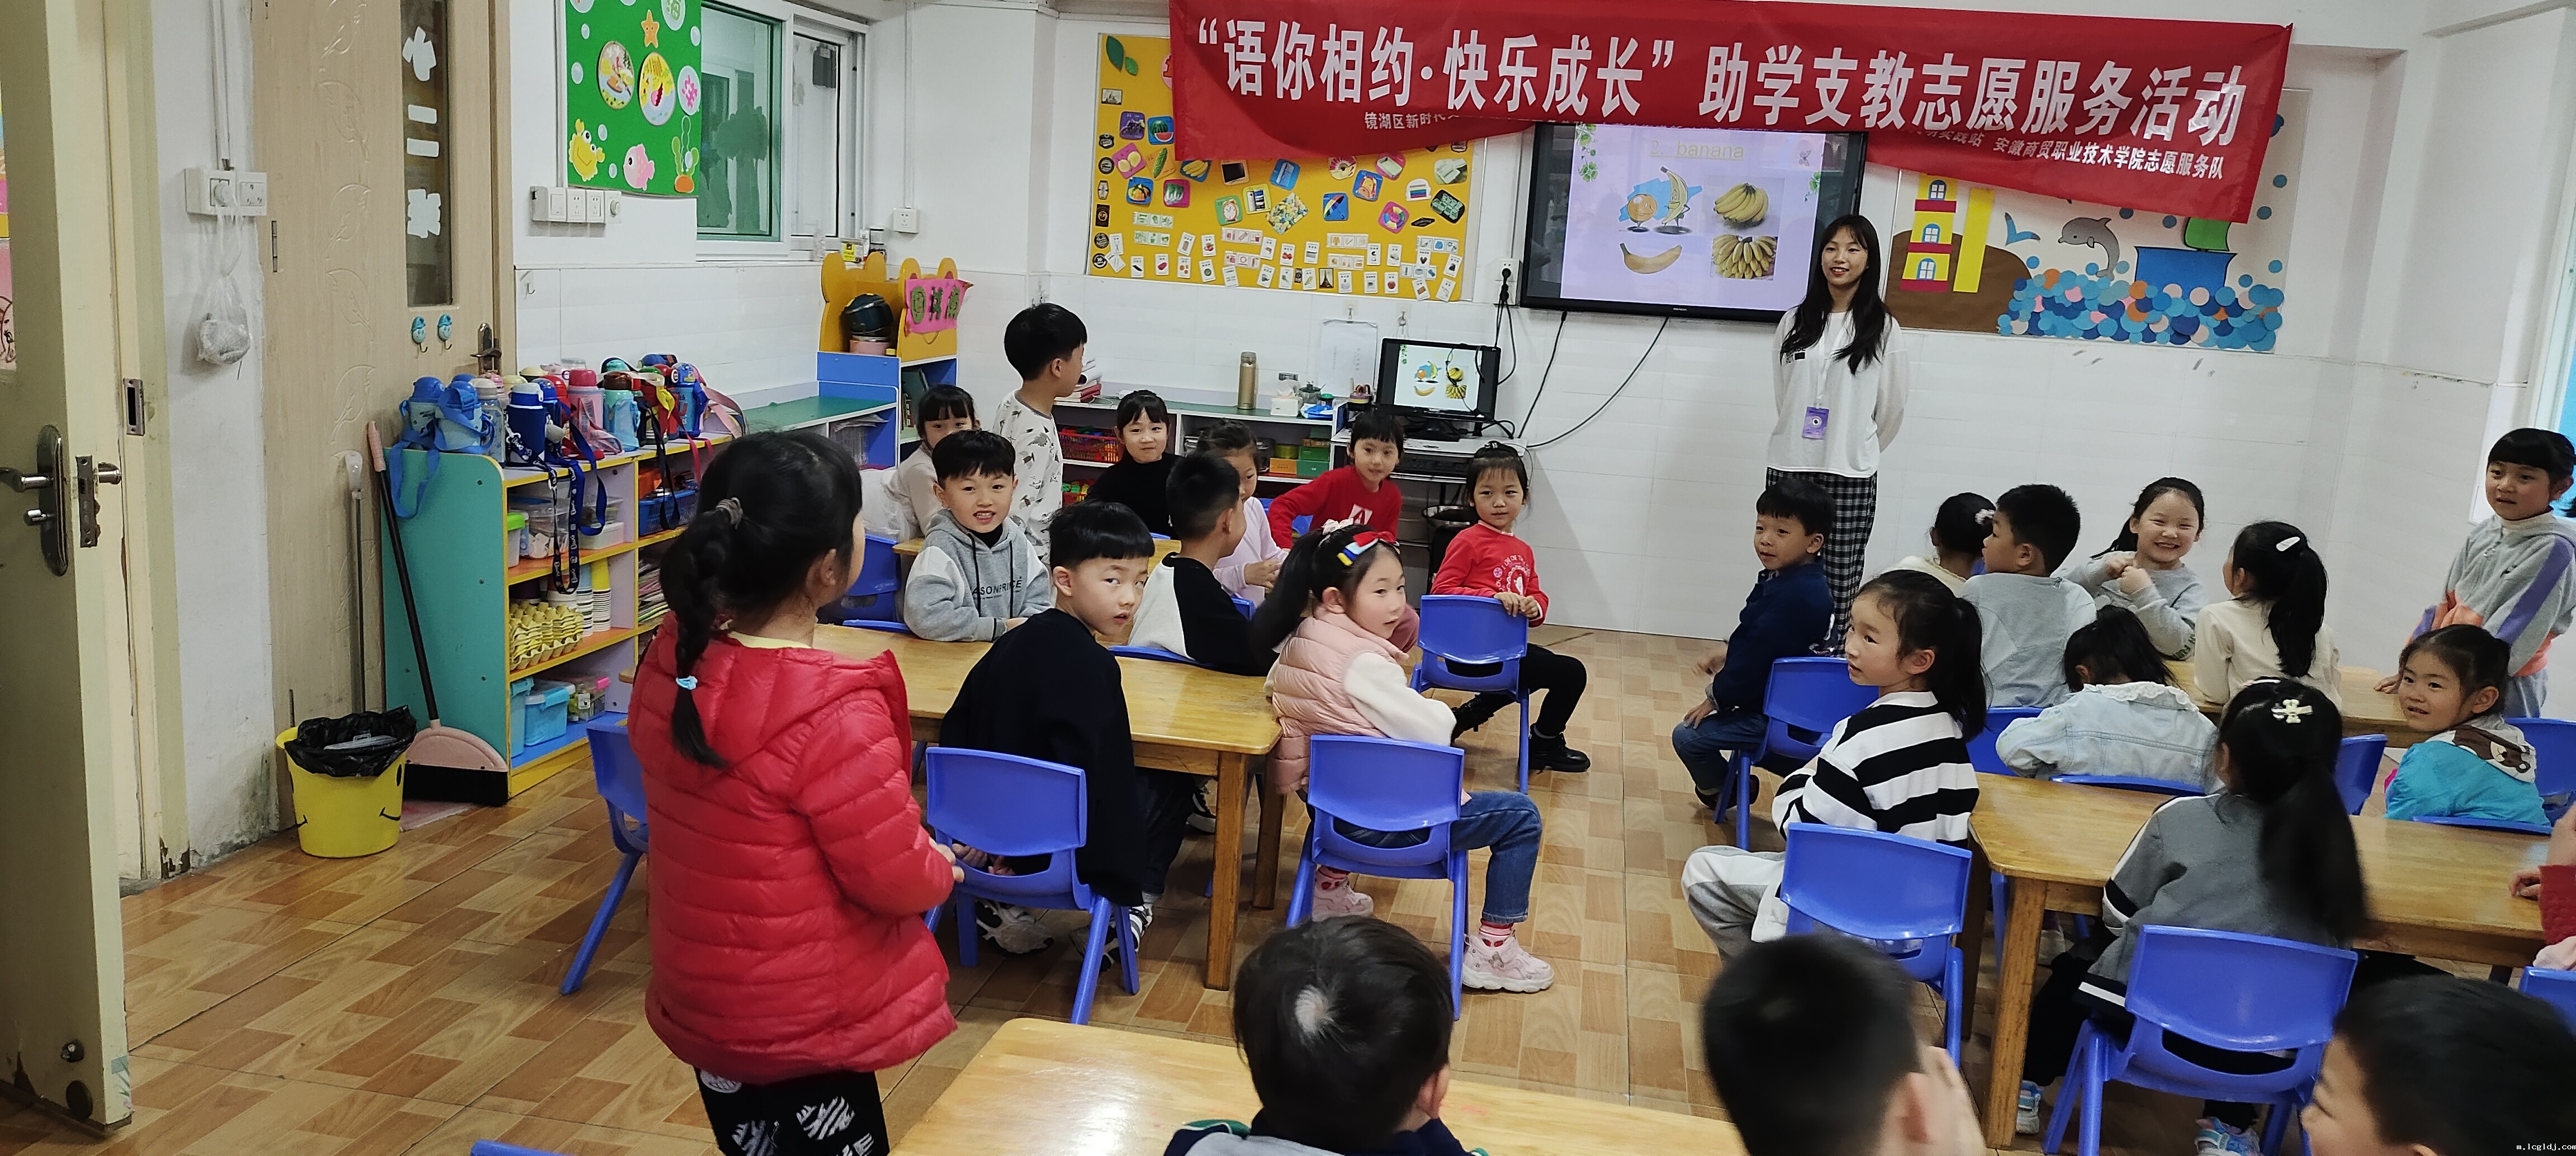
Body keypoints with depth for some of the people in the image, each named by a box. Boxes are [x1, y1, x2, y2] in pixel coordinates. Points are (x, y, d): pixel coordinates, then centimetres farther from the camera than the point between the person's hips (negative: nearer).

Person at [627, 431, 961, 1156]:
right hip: (806, 1022, -7)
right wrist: (941, 869, 1)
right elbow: (900, 879, -21)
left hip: (704, 1000, 7)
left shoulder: (674, 662, -8)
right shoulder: (832, 711, -31)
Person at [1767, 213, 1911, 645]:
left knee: (1841, 584, -1)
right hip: (1788, 467, 3)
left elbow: (1891, 409, 4)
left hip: (1851, 476, -3)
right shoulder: (1796, 321, 7)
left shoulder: (1884, 329, -2)